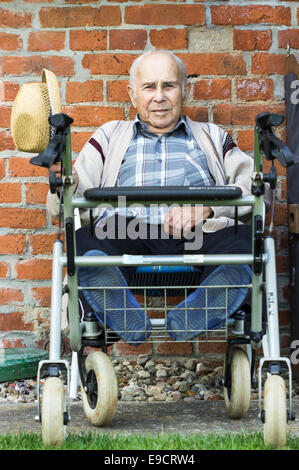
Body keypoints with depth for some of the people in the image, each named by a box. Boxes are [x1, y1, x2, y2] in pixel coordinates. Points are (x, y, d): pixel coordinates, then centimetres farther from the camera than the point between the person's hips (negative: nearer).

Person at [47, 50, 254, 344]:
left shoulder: (212, 137, 32)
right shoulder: (110, 136, 32)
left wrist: (207, 206, -7)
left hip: (198, 237, 0)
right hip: (128, 240, 0)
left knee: (246, 240, -34)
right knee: (82, 241, -35)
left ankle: (190, 318, -51)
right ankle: (131, 322, -51)